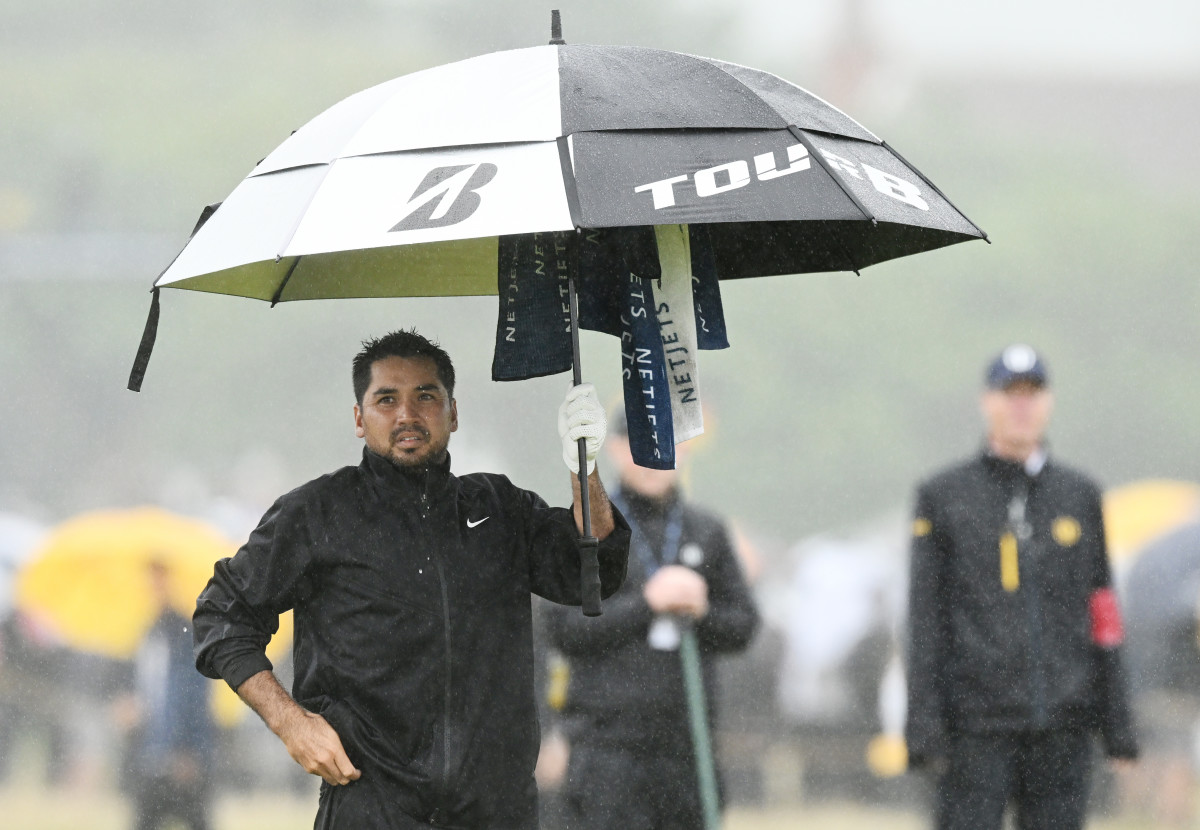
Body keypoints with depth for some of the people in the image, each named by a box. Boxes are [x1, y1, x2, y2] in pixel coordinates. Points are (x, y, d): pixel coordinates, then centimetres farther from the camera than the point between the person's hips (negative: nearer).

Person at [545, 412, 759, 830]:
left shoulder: (708, 532, 14)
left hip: (686, 741, 4)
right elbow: (564, 630, -7)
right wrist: (647, 603, -14)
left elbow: (743, 626, 13)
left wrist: (701, 613, -8)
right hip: (607, 740, -4)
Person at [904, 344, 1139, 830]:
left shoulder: (1079, 497, 12)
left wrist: (1117, 724, 6)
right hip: (976, 725, -3)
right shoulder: (943, 498, 4)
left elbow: (1101, 617, 11)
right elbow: (924, 620, 0)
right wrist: (922, 726, -8)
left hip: (1061, 724, 3)